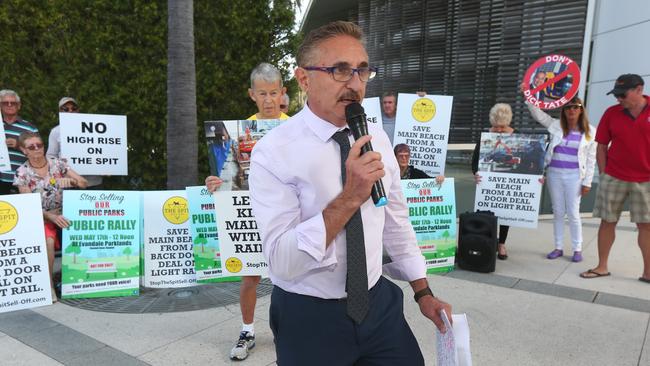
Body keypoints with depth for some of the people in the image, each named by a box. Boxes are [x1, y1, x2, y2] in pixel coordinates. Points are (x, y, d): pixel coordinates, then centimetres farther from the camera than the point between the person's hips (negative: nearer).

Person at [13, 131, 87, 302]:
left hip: (65, 214, 2)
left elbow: (84, 183, 2)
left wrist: (70, 180, -21)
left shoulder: (57, 163, 3)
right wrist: (52, 216, -23)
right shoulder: (22, 173, -1)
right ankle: (48, 283, -15)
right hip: (41, 218, -2)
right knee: (48, 241, -33)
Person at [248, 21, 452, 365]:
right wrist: (349, 197, -32)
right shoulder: (273, 151, -18)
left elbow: (396, 221, 7)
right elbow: (283, 262, -25)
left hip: (379, 304, 5)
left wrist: (423, 292, 11)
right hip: (308, 319, -4)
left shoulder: (377, 138, -1)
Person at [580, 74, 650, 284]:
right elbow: (601, 147, 4)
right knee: (608, 222, 5)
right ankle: (602, 267, 16)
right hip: (614, 178, 1)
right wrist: (603, 174, 0)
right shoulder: (611, 113, 0)